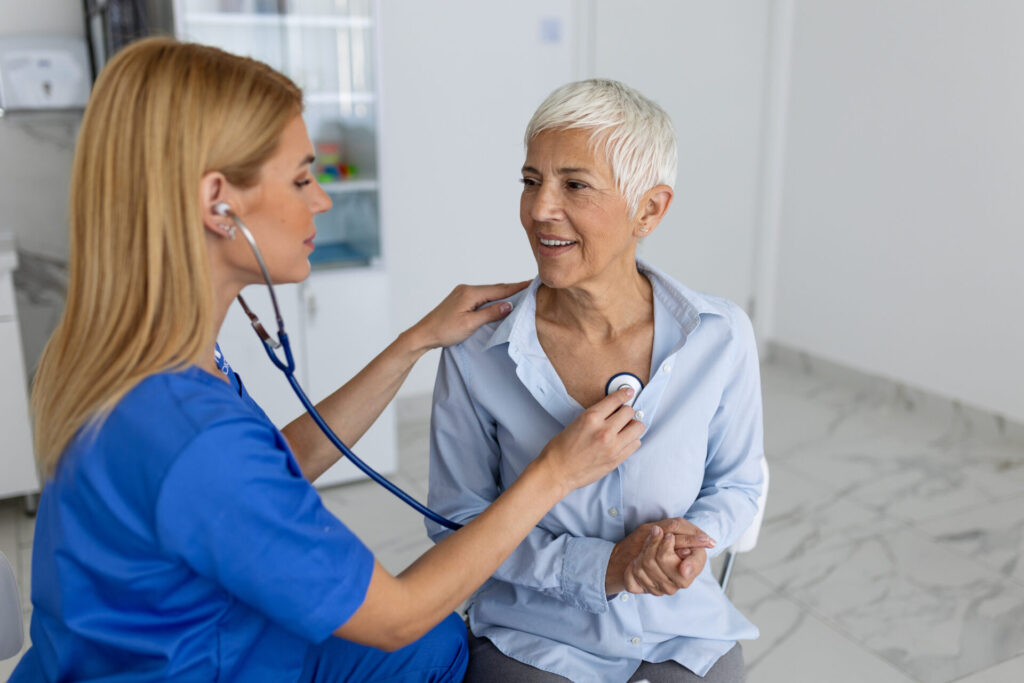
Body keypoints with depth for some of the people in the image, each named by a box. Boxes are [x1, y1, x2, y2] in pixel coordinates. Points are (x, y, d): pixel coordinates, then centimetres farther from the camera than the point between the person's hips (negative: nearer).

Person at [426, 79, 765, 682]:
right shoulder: (475, 352, -14)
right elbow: (458, 516, -5)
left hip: (683, 632, 2)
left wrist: (695, 538, -16)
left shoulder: (722, 338, -10)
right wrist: (598, 567, -16)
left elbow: (736, 483, 5)